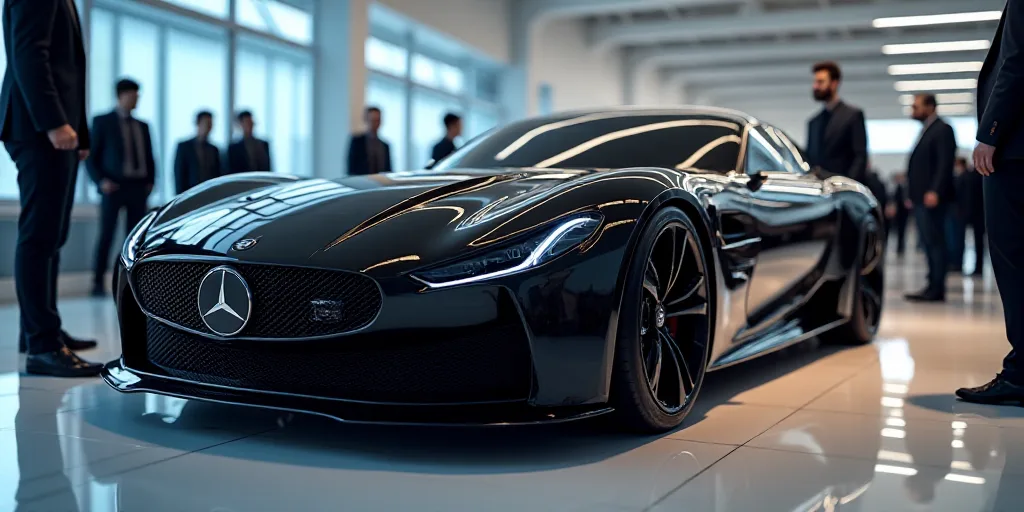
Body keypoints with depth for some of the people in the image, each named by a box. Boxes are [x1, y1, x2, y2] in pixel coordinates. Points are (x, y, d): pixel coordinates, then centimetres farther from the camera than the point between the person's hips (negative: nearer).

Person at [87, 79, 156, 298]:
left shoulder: (142, 126, 18)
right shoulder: (102, 122, 4)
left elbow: (149, 158, 19)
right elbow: (91, 157, 1)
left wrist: (150, 182, 3)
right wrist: (100, 181, -12)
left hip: (138, 188, 4)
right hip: (113, 187, -4)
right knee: (106, 235, -6)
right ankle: (98, 282, 1)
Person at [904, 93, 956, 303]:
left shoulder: (942, 129, -6)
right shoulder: (925, 130, 22)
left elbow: (945, 163, -15)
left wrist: (935, 191, -23)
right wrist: (913, 195, 16)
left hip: (932, 197, -9)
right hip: (921, 199, 9)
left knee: (935, 242, -8)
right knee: (929, 244, 8)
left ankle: (936, 289, -8)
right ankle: (933, 287, 10)